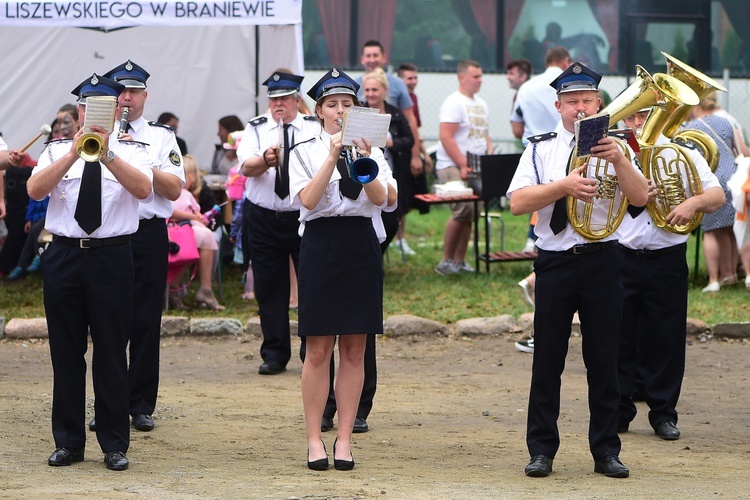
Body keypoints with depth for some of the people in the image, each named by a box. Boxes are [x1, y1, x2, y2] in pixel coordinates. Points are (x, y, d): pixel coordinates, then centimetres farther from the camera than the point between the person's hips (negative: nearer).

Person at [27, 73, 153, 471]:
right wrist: (75, 153, -19)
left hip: (112, 256, -2)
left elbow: (143, 189, -15)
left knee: (112, 352, 0)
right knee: (66, 352, 5)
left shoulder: (132, 152, 5)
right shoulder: (57, 151, 9)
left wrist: (106, 154, -26)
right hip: (64, 256, 2)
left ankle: (115, 445, 8)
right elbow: (35, 189, -9)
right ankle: (68, 442, 15)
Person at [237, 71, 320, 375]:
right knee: (269, 289, 4)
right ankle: (274, 355, 12)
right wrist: (265, 160, -29)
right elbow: (246, 167, -7)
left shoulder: (314, 128, 5)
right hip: (263, 218, 1)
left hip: (305, 216, -1)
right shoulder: (256, 128, 8)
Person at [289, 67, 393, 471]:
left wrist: (363, 160, -23)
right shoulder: (305, 151, 3)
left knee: (354, 350, 4)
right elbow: (308, 199, -12)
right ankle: (314, 440, 6)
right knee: (318, 350, 0)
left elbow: (381, 199, -7)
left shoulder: (371, 149, 9)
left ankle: (344, 438, 9)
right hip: (321, 244, -2)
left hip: (361, 245, 2)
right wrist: (332, 157, -19)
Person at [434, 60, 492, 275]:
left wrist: (490, 154, 4)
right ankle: (446, 262, -10)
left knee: (469, 214, 5)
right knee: (462, 211, -18)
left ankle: (460, 261, 12)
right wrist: (463, 166, -20)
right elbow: (446, 138, -16)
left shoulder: (481, 104, 18)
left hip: (475, 168, 8)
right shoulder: (454, 103, -9)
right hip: (453, 168, -8)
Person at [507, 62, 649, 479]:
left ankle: (607, 451, 12)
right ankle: (542, 450, 10)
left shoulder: (613, 147, 6)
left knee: (604, 359, 4)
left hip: (603, 261, 0)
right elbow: (517, 202, -7)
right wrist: (564, 186, -19)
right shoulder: (541, 150, 5)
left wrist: (618, 161, -22)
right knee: (548, 360, 3)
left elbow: (641, 197, -6)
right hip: (555, 261, 0)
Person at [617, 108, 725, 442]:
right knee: (619, 338, 2)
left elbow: (718, 195, -2)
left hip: (667, 261, 0)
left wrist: (694, 202, -23)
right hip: (622, 260, 0)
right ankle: (617, 412, 12)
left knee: (666, 339, 3)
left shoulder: (682, 154, 6)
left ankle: (663, 413, 13)